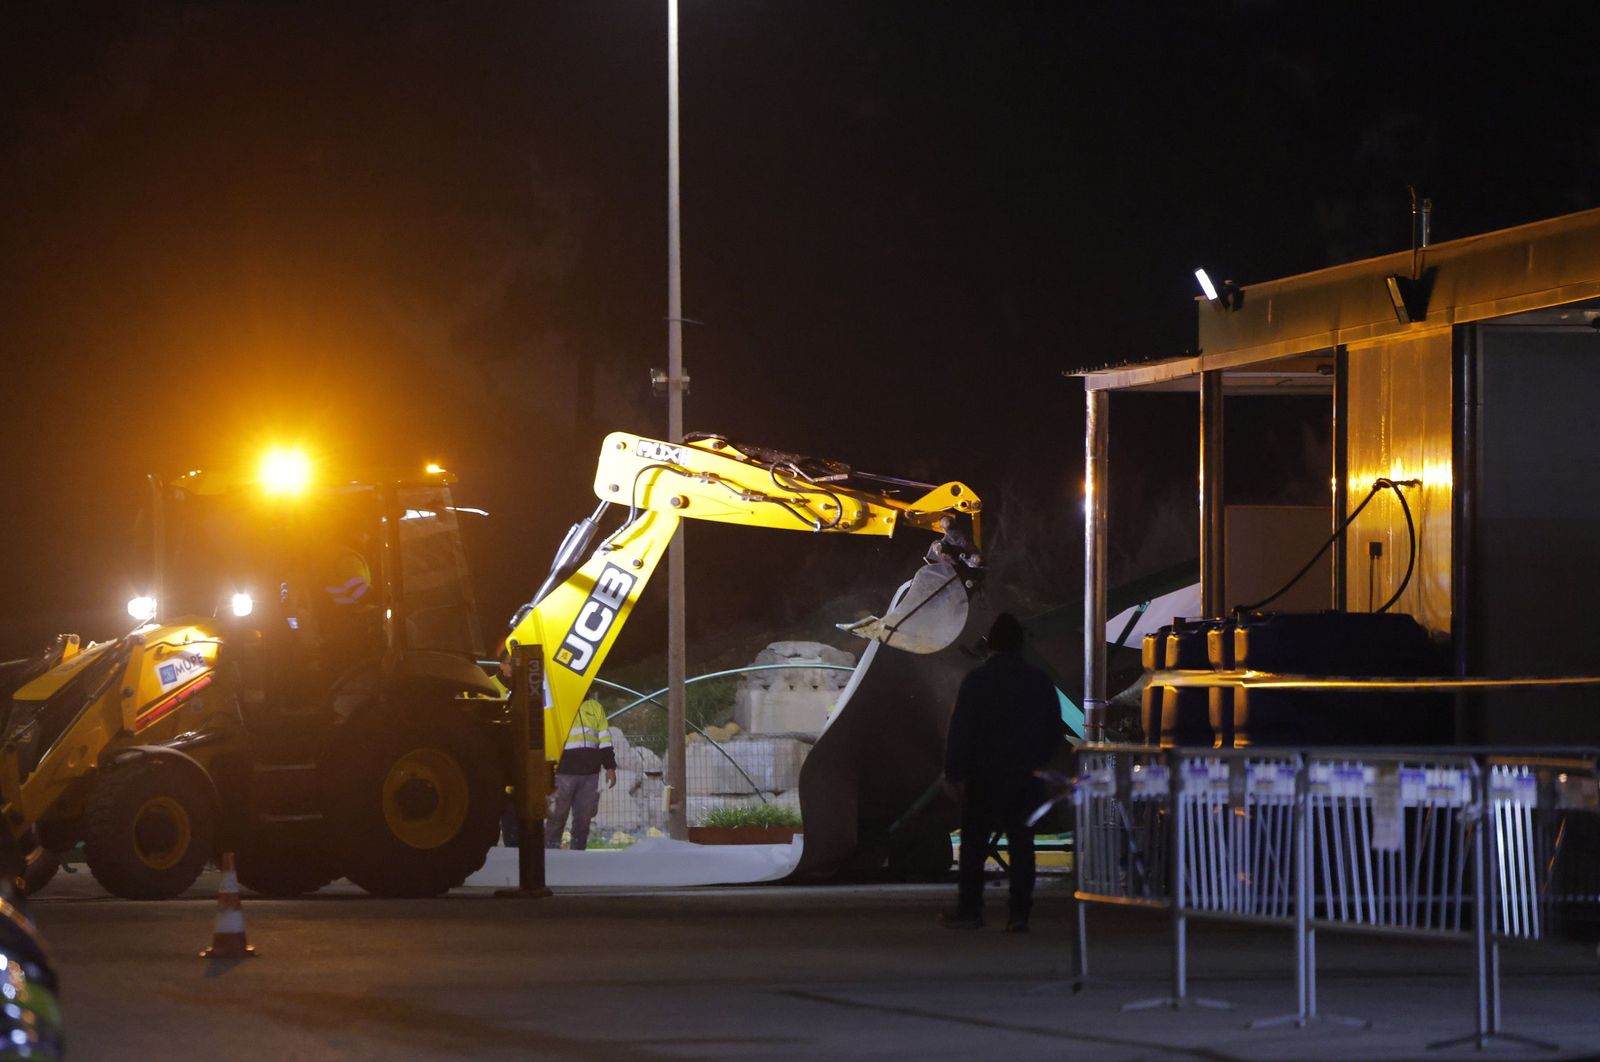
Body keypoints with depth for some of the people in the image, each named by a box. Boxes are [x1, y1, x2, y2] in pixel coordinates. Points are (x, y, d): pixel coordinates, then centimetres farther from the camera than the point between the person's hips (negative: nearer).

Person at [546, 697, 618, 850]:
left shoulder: (595, 707, 17)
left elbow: (605, 739, 18)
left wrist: (610, 768, 10)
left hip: (590, 773, 4)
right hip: (564, 772, -4)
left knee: (584, 818, 4)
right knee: (557, 815, -5)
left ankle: (578, 851, 9)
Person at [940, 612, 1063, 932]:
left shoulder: (976, 680, -8)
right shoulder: (1040, 681, 3)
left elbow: (960, 729, -11)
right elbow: (1054, 730, 9)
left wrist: (954, 773, -8)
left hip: (983, 776, -3)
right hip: (1026, 778, 3)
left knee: (974, 845, 6)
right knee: (1021, 845, 4)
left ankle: (970, 909, 6)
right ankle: (1019, 913, 0)